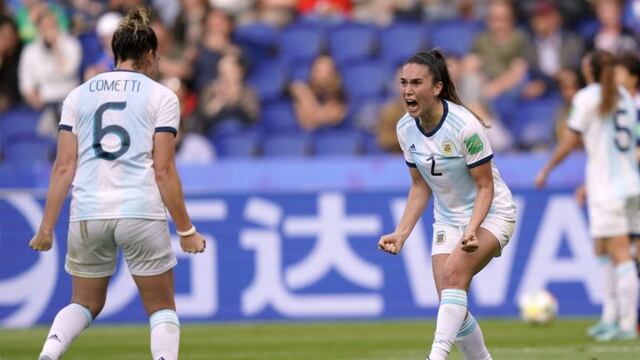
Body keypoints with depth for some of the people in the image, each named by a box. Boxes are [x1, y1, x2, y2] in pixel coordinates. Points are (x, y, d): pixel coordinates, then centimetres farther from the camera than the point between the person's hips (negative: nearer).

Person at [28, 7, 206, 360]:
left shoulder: (78, 95, 10)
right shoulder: (161, 97, 2)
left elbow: (64, 166, 4)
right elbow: (163, 170, -4)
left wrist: (46, 227, 7)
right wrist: (186, 230, 1)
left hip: (86, 213, 3)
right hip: (141, 212, -3)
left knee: (85, 303, 19)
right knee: (162, 308, 11)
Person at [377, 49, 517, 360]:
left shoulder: (466, 126, -24)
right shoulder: (406, 129, -5)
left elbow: (485, 187, -17)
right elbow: (420, 186, 6)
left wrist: (471, 231, -32)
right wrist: (401, 234, -3)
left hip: (490, 214, -6)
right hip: (448, 220, 6)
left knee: (454, 270, -31)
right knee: (451, 307, -5)